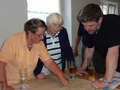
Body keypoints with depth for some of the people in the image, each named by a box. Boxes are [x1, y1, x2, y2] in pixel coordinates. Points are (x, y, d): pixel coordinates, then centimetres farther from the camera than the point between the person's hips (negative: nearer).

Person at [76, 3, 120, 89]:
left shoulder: (112, 22, -28)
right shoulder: (91, 29, -3)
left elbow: (113, 53, -34)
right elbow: (89, 50, 9)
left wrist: (106, 82, -34)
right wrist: (82, 68, 12)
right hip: (112, 68, 6)